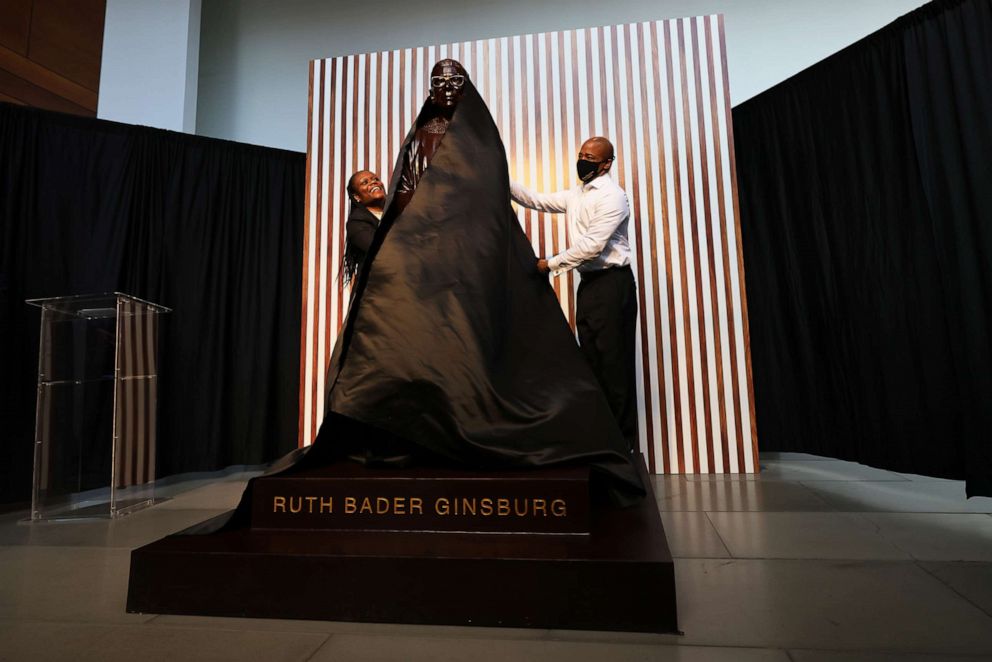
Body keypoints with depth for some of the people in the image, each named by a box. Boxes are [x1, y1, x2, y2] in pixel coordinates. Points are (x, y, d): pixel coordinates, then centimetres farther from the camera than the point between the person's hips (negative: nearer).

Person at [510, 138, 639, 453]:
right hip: (588, 282, 9)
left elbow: (592, 245, -18)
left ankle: (624, 441, 2)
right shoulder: (575, 195, 16)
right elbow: (536, 200, 13)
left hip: (611, 283, -8)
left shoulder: (611, 196, -9)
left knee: (614, 362, -7)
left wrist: (551, 264, -14)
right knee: (592, 359, 10)